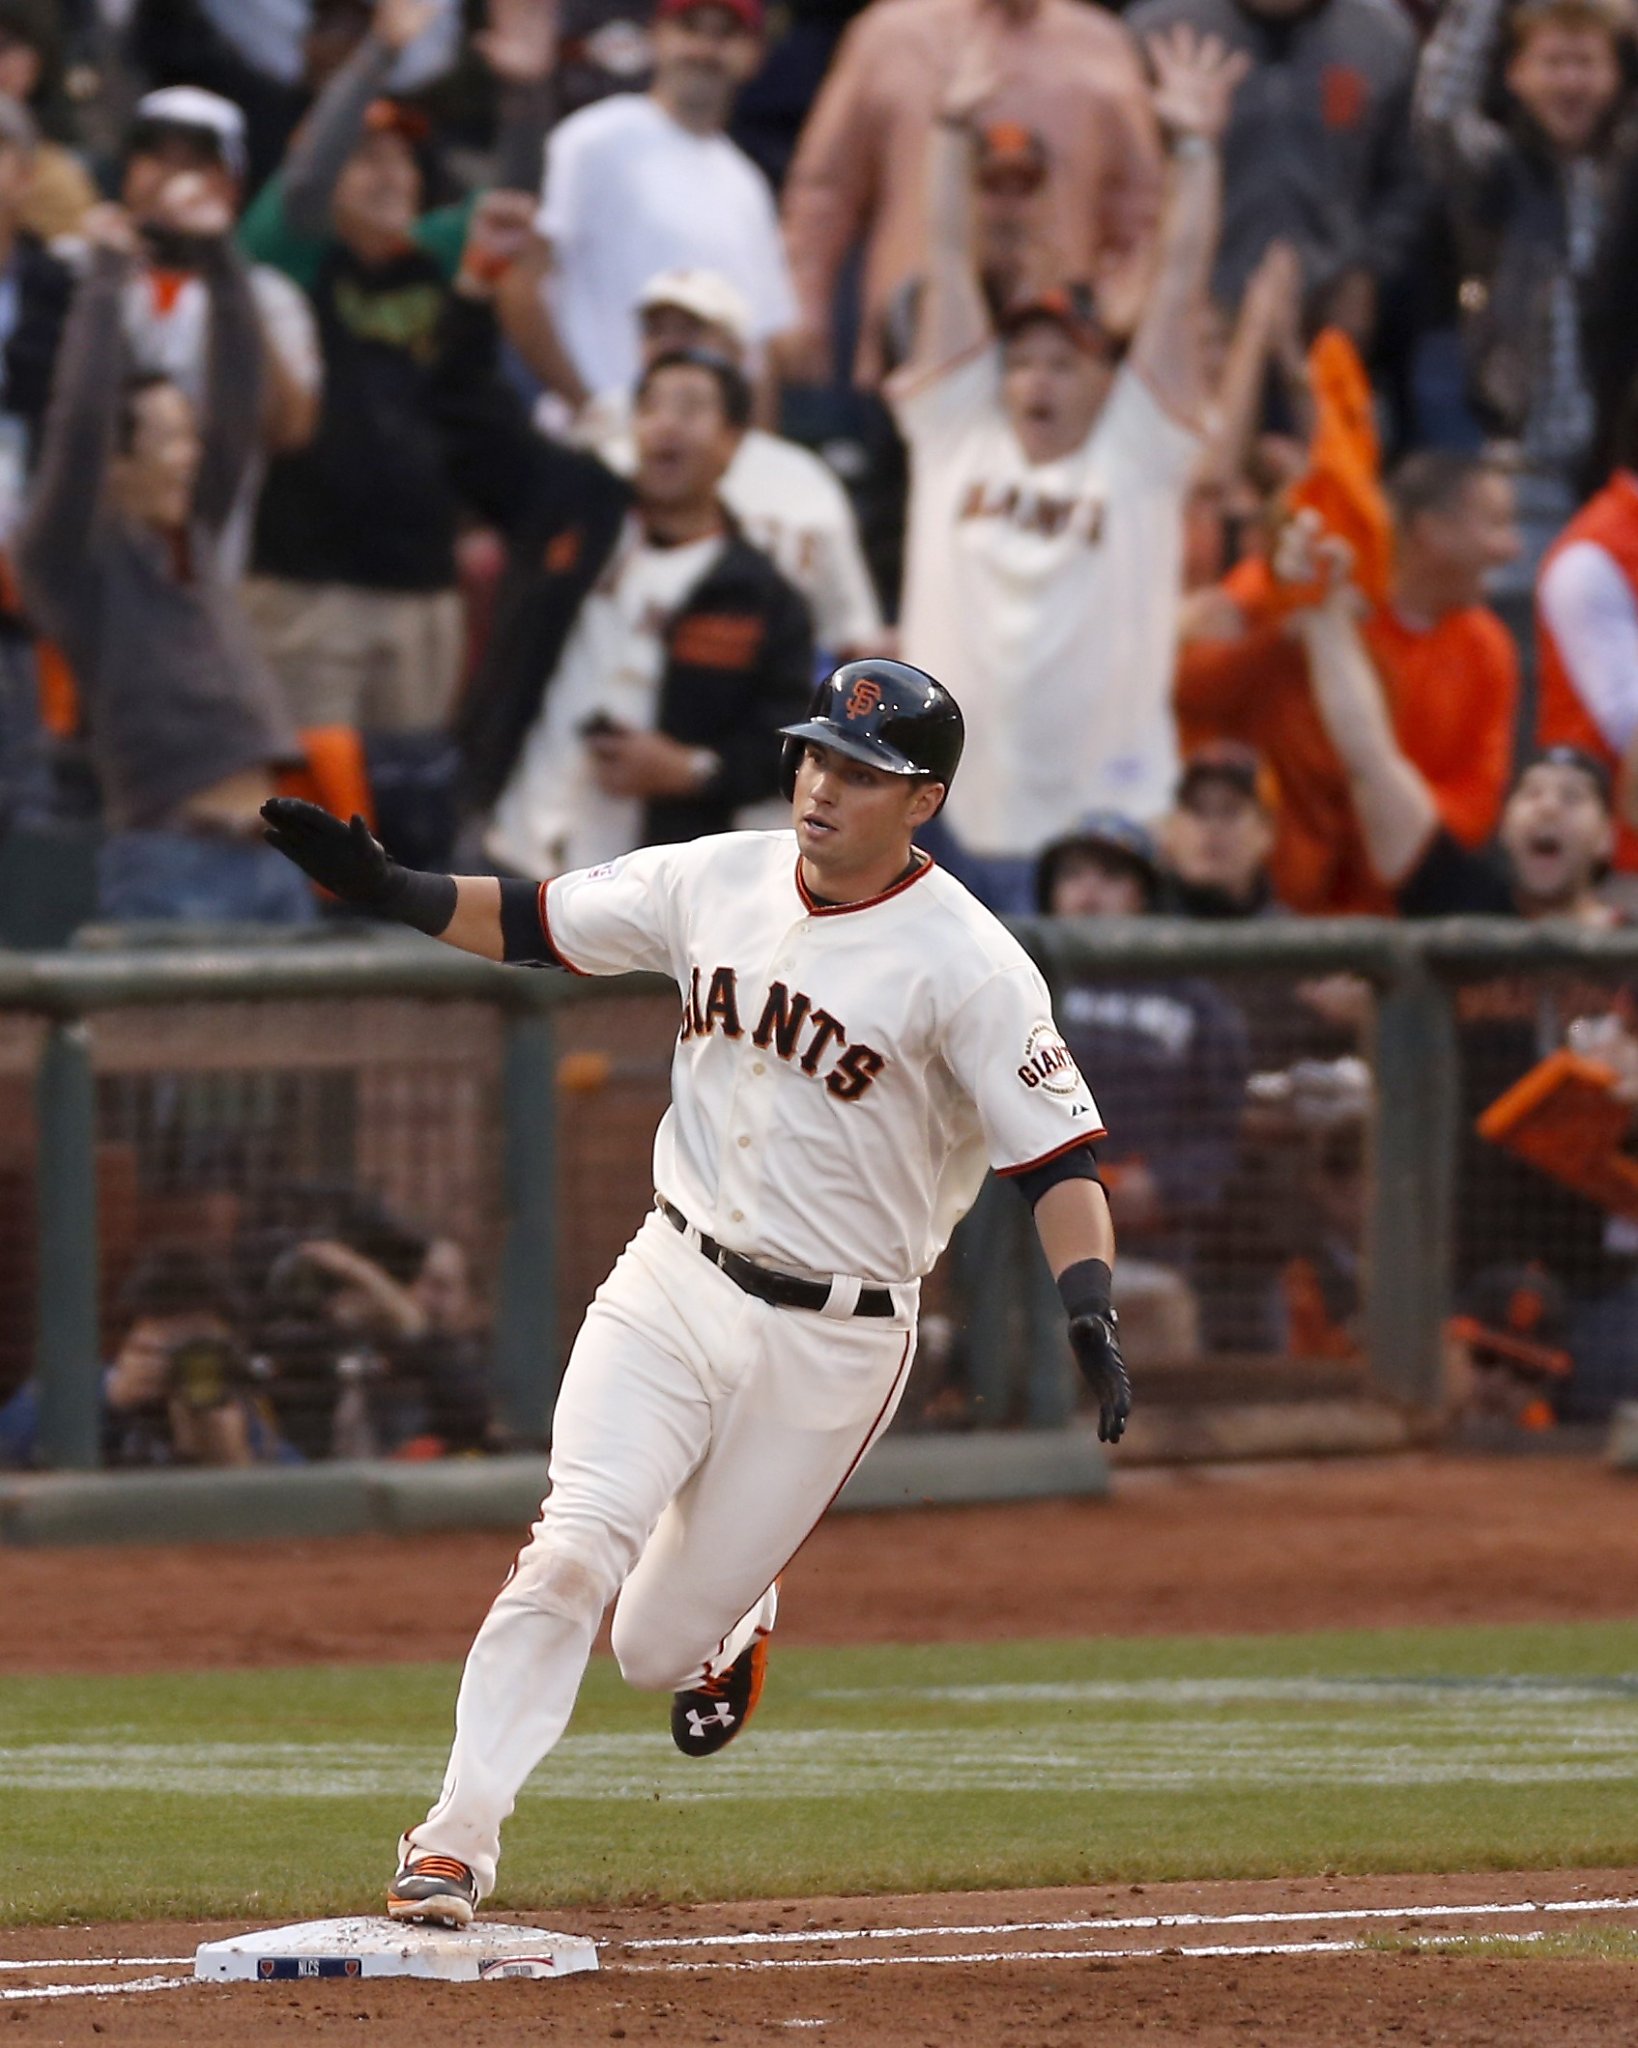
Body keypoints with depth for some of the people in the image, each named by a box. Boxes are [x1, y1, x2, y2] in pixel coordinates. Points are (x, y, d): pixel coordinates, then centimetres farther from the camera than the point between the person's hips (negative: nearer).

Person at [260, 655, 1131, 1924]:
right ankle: (456, 1843, -12)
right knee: (571, 1555, -16)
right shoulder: (716, 882, 1)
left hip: (832, 1341, -3)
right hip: (671, 1288, 3)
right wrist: (384, 888, -3)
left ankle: (730, 1626, 40)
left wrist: (1091, 1312, -31)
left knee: (659, 1649, 3)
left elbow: (1059, 1152, -17)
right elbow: (534, 923, 12)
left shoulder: (967, 964, -14)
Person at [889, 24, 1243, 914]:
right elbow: (948, 264, 9)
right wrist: (955, 126, 6)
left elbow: (1179, 281, 1)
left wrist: (1195, 147, -4)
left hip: (1099, 810, -2)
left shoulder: (1137, 454, 5)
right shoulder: (960, 437, 9)